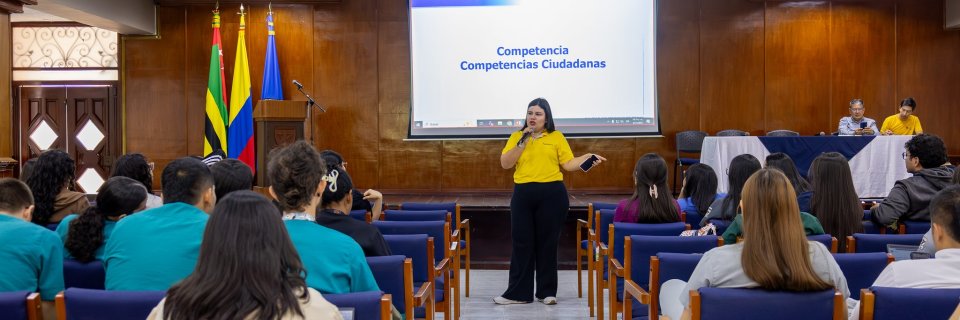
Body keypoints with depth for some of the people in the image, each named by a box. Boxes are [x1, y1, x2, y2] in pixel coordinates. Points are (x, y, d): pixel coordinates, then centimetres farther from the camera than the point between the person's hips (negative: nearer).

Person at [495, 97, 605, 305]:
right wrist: (522, 142, -6)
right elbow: (505, 164, 0)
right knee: (521, 242, 3)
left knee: (547, 243, 5)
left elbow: (568, 164, 2)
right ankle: (517, 292, 10)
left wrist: (588, 158, -13)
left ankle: (547, 292, 16)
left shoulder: (556, 137, 6)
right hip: (523, 195, 2)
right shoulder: (517, 136, 10)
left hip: (551, 194, -1)